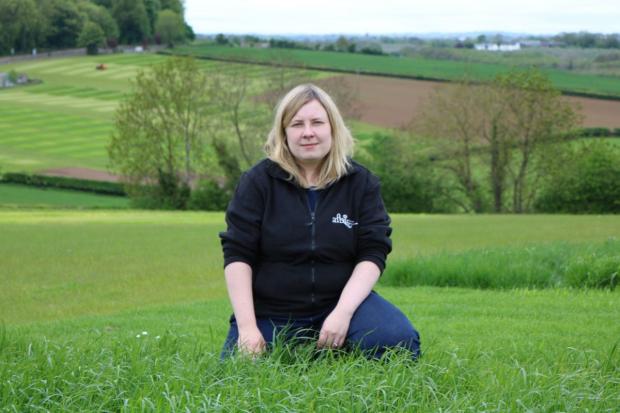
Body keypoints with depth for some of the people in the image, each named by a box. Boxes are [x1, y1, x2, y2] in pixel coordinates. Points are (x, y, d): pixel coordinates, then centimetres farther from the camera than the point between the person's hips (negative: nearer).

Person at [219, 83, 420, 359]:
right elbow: (238, 254, -6)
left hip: (341, 300, 0)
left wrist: (343, 312, -21)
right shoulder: (258, 181, -3)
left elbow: (372, 253, -5)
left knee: (398, 340, -26)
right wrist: (247, 326, -16)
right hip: (270, 314, 0)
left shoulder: (361, 182, 0)